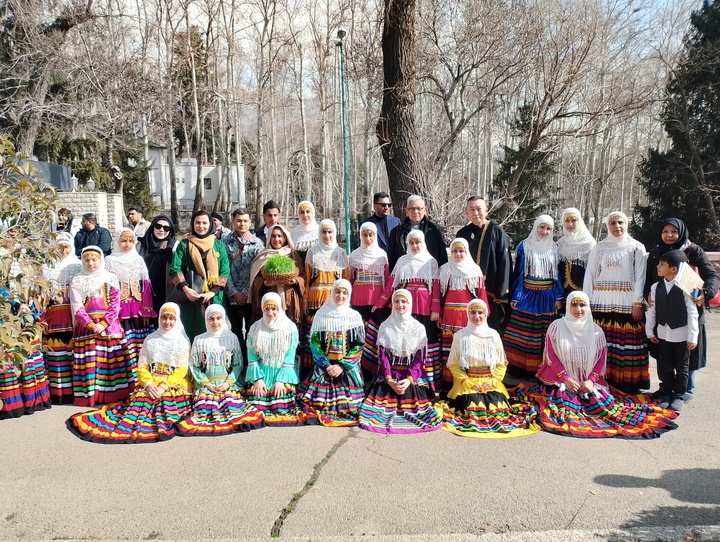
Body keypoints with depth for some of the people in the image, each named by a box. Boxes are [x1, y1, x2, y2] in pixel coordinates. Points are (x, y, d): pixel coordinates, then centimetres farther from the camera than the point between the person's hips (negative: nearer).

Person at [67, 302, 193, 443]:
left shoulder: (182, 341, 2)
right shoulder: (150, 339, 10)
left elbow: (182, 370, -6)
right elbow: (142, 367, 6)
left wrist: (163, 387, -17)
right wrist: (149, 385, -13)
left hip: (174, 385, -2)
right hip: (152, 384, 2)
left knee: (167, 406, -29)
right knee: (140, 403, -24)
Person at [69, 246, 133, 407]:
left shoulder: (111, 279, 6)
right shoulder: (77, 282, 7)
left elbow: (115, 305, -1)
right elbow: (77, 308, -2)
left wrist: (103, 324, -14)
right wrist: (91, 325, -14)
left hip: (109, 325, 0)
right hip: (86, 326, 0)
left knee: (111, 359, -1)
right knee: (89, 361, -3)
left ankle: (112, 394, 4)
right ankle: (89, 395, 2)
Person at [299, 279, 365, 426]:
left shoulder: (355, 317, 5)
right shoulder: (321, 315, 6)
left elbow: (359, 346, -1)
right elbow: (314, 343, 1)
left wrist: (342, 366, -11)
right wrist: (326, 365, -11)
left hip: (348, 367, 0)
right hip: (324, 366, 0)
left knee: (347, 404, -15)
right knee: (319, 402, -17)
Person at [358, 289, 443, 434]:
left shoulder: (419, 328, 4)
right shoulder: (385, 327, 6)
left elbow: (420, 358, -2)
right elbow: (383, 356, -1)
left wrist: (409, 379, -17)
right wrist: (389, 380, -15)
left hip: (413, 375, 0)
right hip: (389, 374, 1)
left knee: (414, 396, -20)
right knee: (383, 395, -19)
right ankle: (386, 417, 5)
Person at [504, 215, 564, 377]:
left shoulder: (554, 248, 8)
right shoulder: (524, 246, -1)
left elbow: (557, 274, 9)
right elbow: (518, 273, -2)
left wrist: (558, 297, 2)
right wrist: (515, 297, -7)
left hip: (547, 298, 3)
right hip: (527, 296, -3)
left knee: (546, 336, 5)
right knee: (523, 334, -2)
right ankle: (520, 367, 5)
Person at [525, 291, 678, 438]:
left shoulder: (596, 331, 2)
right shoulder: (557, 327, -5)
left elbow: (601, 359, 3)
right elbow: (551, 356, -7)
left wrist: (591, 380, -12)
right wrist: (566, 379, -17)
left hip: (588, 380, 3)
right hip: (559, 378, -3)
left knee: (601, 402, -19)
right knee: (568, 404, -27)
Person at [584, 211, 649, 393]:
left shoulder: (637, 248, 5)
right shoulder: (598, 248, 10)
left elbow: (640, 278, 0)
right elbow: (589, 276, 7)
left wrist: (638, 304, -7)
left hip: (626, 304, -1)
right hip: (601, 303, 1)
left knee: (627, 342, -2)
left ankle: (627, 381, 9)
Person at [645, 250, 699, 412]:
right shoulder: (656, 287, -1)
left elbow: (692, 313, -14)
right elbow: (651, 310, 4)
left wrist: (692, 337, -14)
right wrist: (650, 331, 5)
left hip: (682, 334, -4)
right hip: (663, 333, 4)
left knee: (681, 367, 10)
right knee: (664, 366, 13)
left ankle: (678, 395, 23)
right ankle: (666, 392, 27)